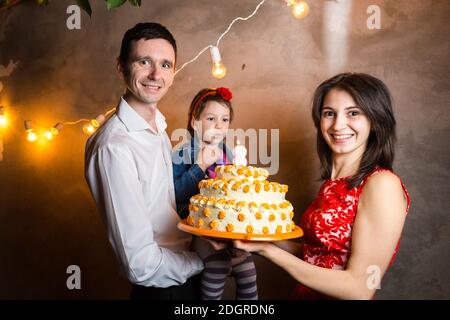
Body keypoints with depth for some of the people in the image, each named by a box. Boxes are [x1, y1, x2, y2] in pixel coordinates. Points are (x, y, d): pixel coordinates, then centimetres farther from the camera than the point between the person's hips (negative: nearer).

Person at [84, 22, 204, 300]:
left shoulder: (158, 125, 0)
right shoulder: (114, 147, -27)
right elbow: (141, 264, -26)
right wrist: (203, 260, -12)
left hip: (185, 272, 8)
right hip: (161, 287, -7)